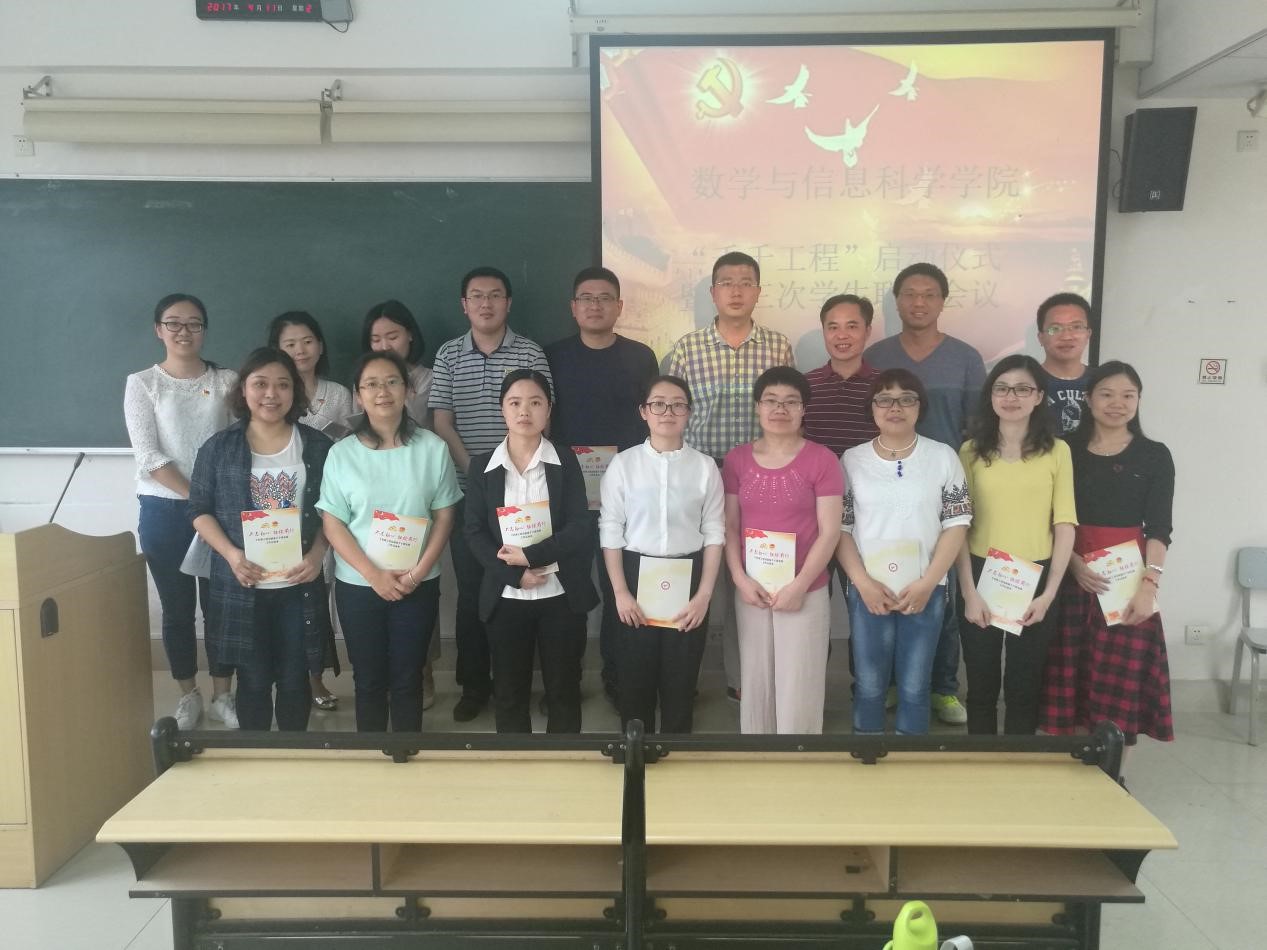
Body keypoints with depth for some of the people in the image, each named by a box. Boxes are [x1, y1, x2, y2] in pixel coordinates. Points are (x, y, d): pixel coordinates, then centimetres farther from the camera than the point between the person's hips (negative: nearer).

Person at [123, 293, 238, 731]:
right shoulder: (141, 383, 0)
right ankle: (188, 695, 24)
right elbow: (147, 455, -9)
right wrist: (196, 495, -13)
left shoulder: (227, 380, 4)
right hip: (164, 509, -1)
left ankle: (222, 695, 20)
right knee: (177, 607, 8)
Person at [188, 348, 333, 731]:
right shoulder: (219, 447, 0)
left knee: (295, 678, 9)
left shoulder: (318, 446, 1)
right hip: (241, 586, 0)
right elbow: (199, 509, 2)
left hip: (299, 584, 0)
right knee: (253, 679, 10)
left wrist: (318, 553, -11)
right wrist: (230, 553, -13)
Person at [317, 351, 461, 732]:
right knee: (368, 679, 12)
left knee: (407, 678, 10)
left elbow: (444, 517, -2)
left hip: (418, 585, 0)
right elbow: (333, 525, -5)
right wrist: (374, 575, -14)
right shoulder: (342, 453, -4)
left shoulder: (432, 448, -4)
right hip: (358, 585, 0)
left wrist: (418, 572, -12)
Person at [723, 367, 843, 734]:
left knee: (798, 687, 4)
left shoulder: (821, 459, -6)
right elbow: (729, 526, 5)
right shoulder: (737, 459, 5)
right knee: (755, 683, 11)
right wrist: (740, 579, -6)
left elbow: (829, 531, -8)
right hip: (751, 591, 3)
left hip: (805, 592, -3)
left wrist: (799, 586, -12)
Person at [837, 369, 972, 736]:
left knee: (914, 688, 8)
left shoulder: (943, 457, 2)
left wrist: (926, 583, -9)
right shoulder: (852, 460, 2)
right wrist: (864, 582, -10)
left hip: (925, 591, 0)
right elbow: (840, 528, 1)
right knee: (868, 686, 7)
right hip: (868, 591, 0)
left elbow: (957, 524, -1)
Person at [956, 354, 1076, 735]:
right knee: (981, 684, 11)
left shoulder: (1056, 450, 0)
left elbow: (1065, 524, -1)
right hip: (982, 576, 1)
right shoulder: (971, 451, 2)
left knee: (1024, 686, 11)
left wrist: (1049, 592, -7)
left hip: (1035, 578, 0)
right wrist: (969, 591, -7)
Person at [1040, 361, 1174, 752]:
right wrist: (1073, 563, -12)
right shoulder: (1067, 451, 6)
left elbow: (1159, 529, -1)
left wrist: (1149, 584, -14)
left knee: (1120, 684, 0)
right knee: (1071, 682, 4)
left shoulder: (1155, 456, 4)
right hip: (1072, 576, 1)